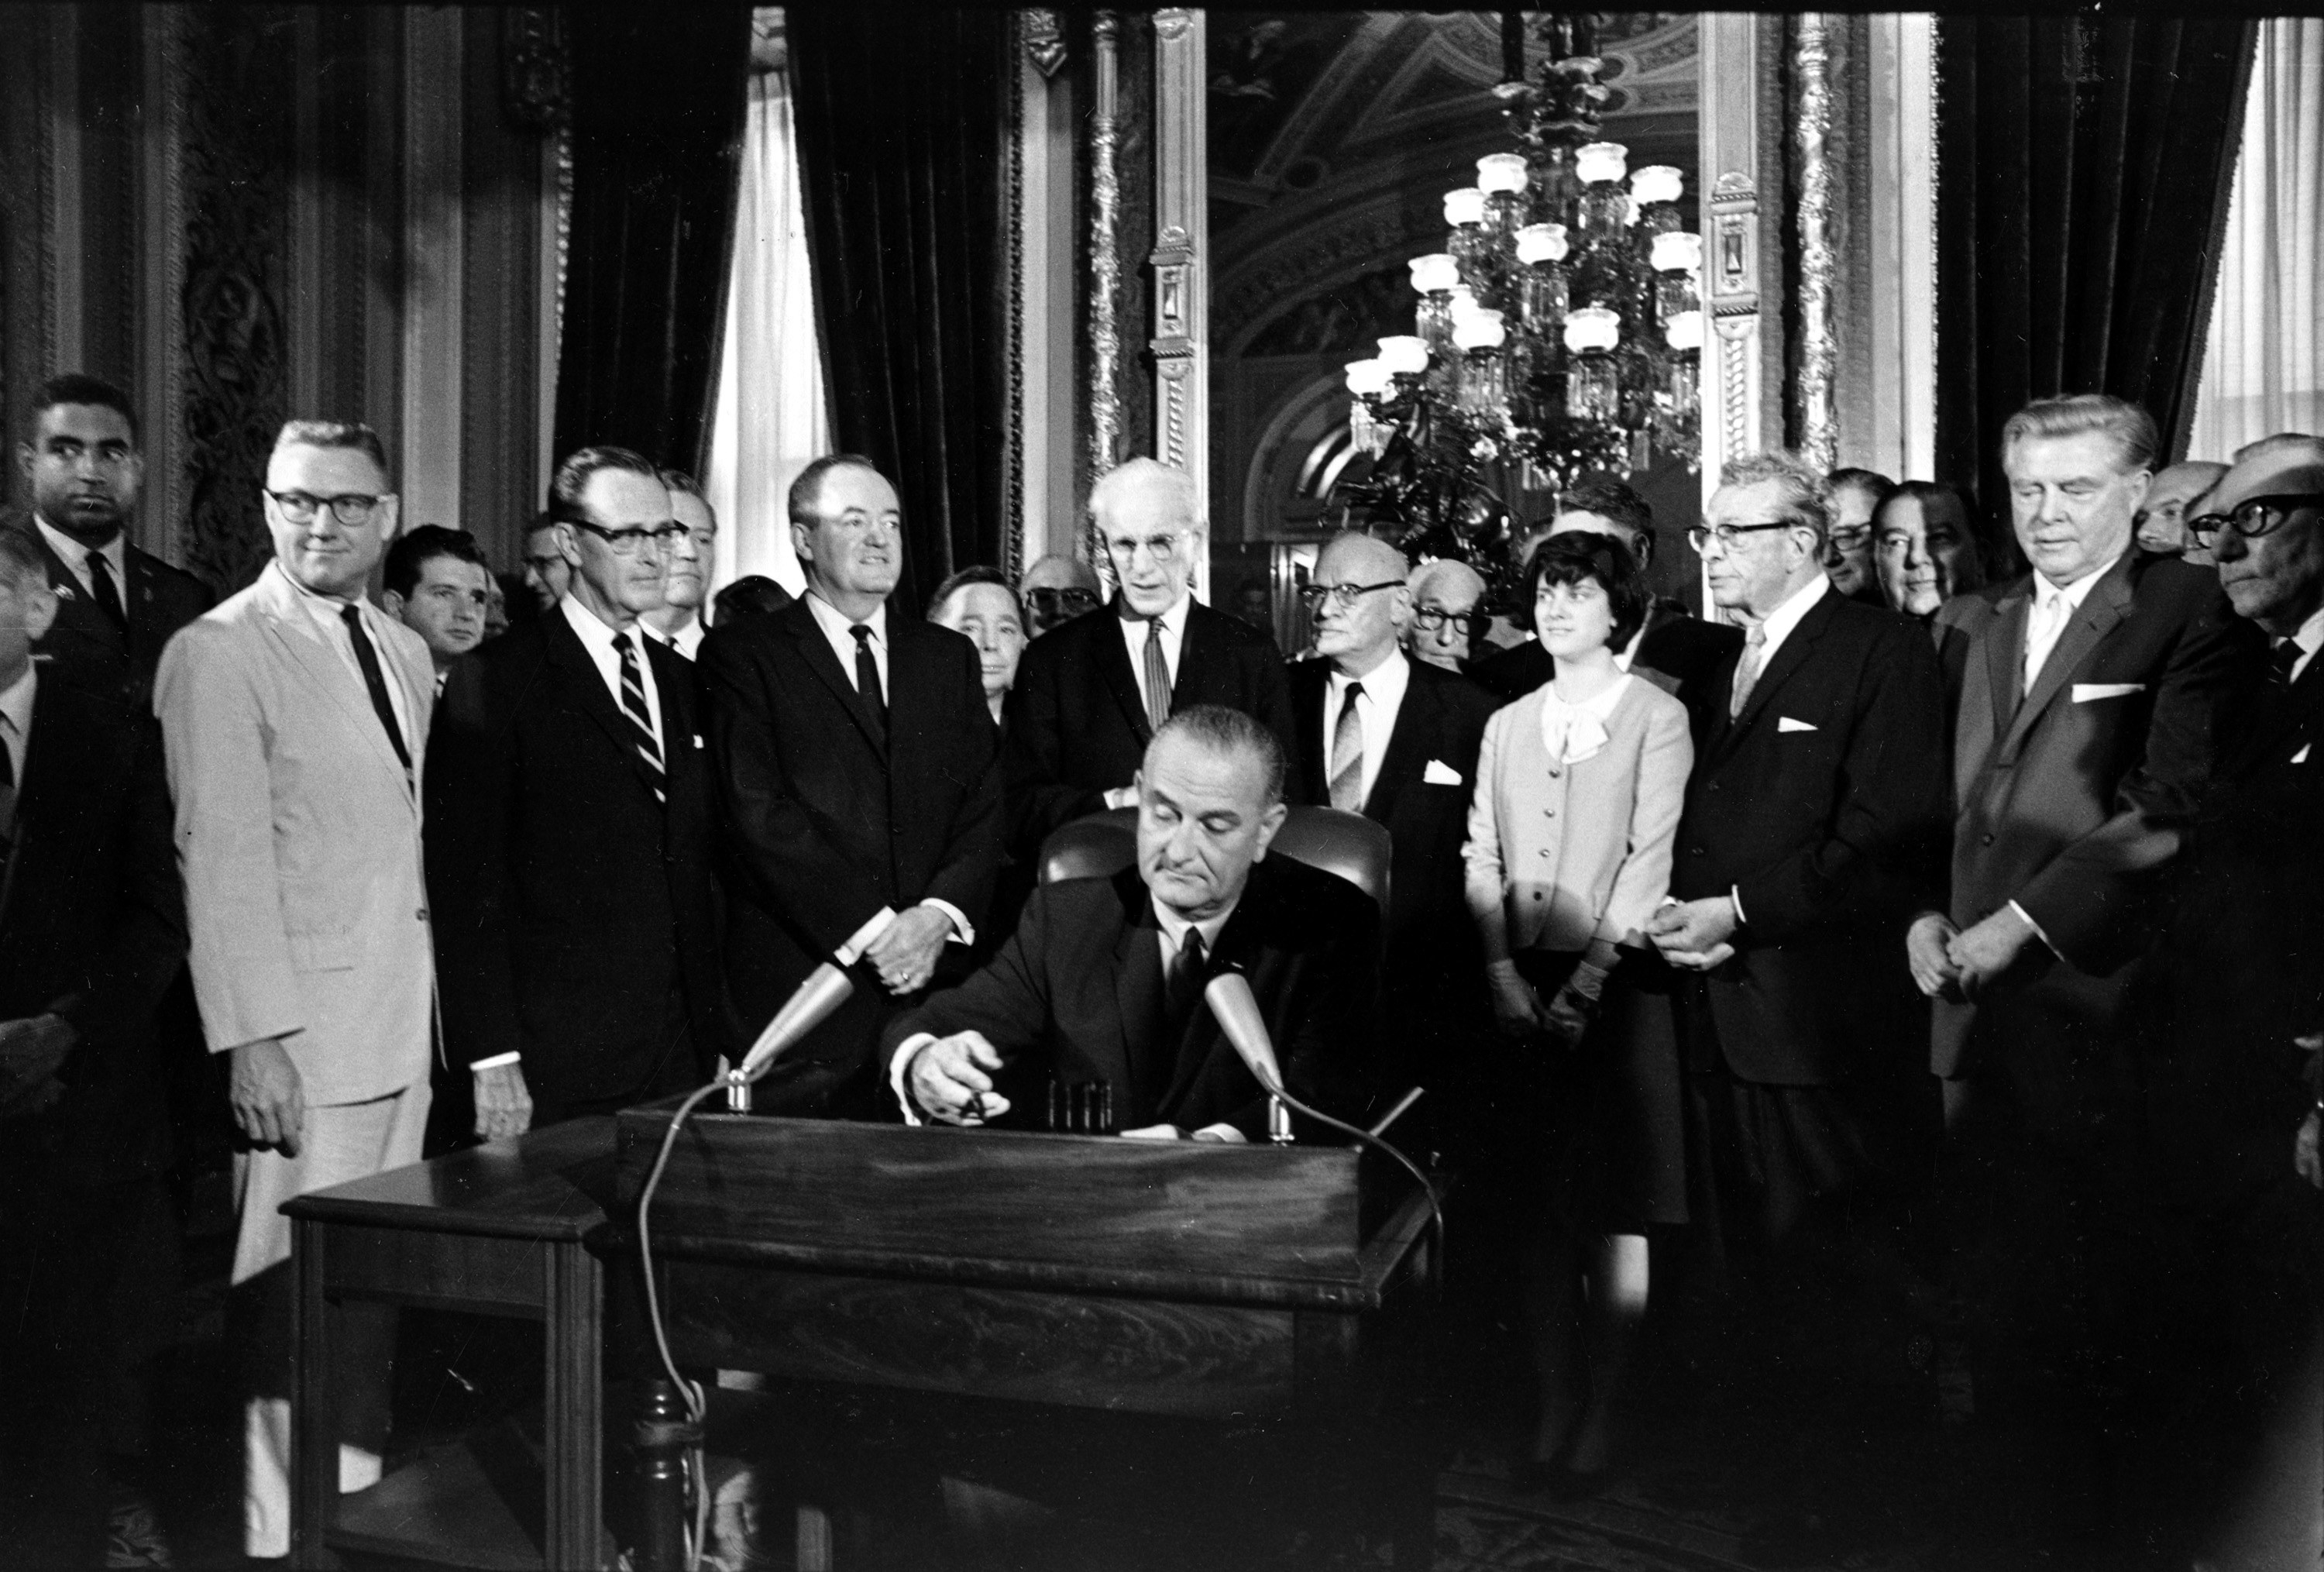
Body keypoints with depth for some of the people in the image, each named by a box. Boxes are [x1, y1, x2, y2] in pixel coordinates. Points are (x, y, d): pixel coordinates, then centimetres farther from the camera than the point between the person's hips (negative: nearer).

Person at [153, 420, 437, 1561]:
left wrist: (430, 992, 9)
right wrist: (253, 1039, -16)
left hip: (402, 1025, 6)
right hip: (304, 1035, -6)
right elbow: (221, 856, -13)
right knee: (306, 1297, -1)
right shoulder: (218, 652, -7)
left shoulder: (404, 652, 14)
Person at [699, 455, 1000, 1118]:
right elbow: (758, 814, -8)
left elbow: (984, 809, 9)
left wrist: (939, 915, -8)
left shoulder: (949, 656, 16)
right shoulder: (741, 654, 2)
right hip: (801, 996, -3)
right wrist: (871, 929, -14)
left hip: (933, 987, 3)